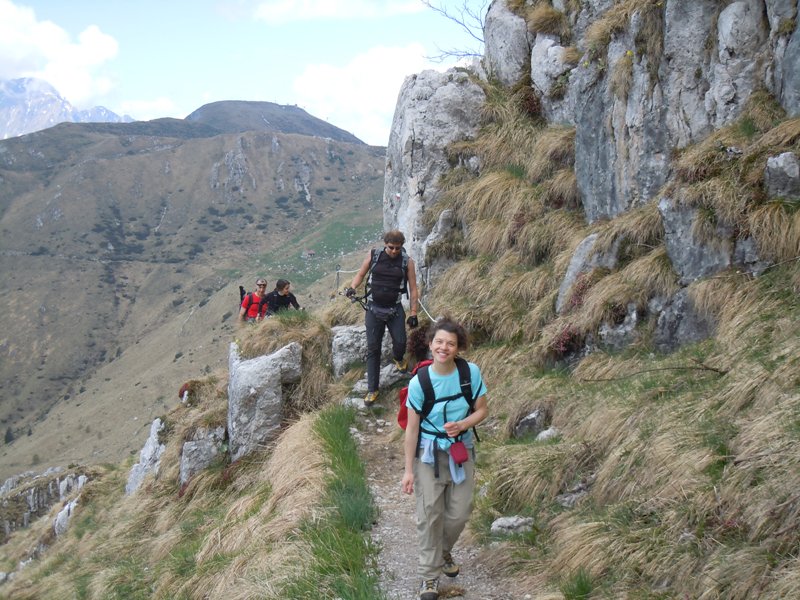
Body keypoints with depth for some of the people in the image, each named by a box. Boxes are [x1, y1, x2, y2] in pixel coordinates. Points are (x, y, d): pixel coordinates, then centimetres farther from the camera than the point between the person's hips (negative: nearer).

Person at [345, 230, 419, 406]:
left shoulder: (407, 261, -3)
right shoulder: (373, 255, -2)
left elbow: (413, 289, 0)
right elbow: (360, 274, 10)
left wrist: (413, 313, -3)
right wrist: (352, 287, -10)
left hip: (395, 310, 0)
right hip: (374, 309, 1)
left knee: (400, 342, -9)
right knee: (373, 349, 1)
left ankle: (398, 358, 31)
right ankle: (372, 390, 9)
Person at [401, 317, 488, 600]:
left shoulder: (472, 372, -13)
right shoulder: (419, 382, -17)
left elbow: (482, 410, -1)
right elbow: (412, 428, -10)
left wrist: (461, 425, -22)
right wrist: (408, 470, -8)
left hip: (462, 451, 2)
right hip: (429, 454, -2)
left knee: (459, 513, 11)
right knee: (430, 514, -1)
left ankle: (443, 551, 41)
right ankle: (430, 575, 15)